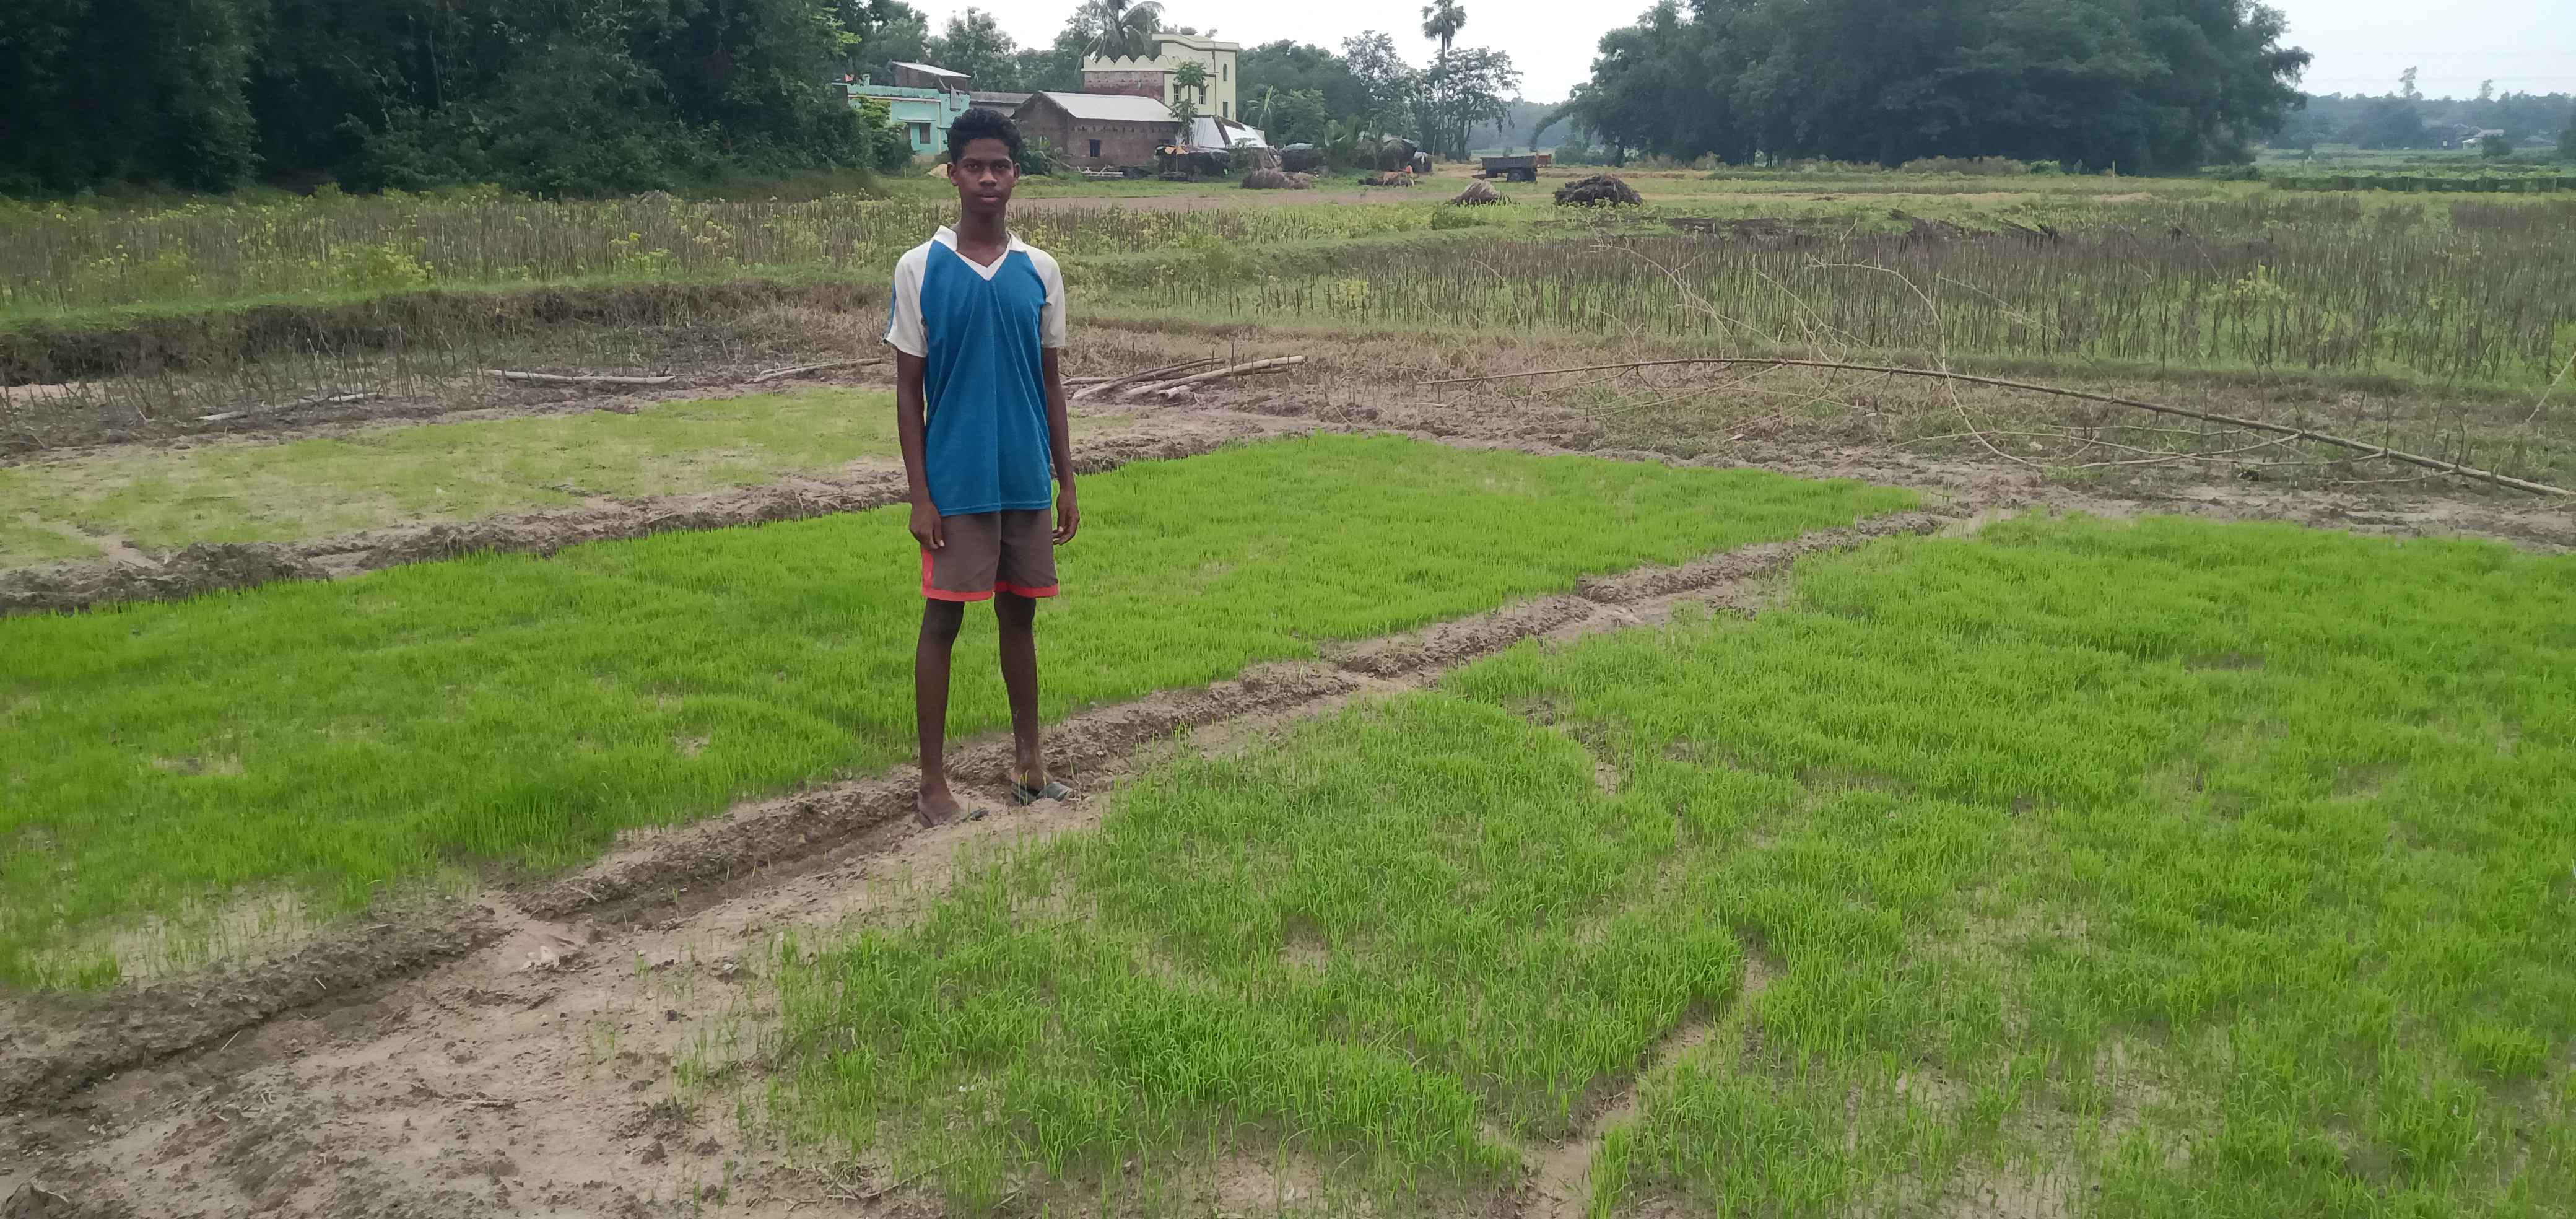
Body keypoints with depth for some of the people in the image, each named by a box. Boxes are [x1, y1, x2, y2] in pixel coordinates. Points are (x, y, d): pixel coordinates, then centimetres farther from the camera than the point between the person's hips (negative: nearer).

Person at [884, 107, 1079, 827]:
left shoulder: (1040, 270, 5)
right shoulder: (920, 269, -5)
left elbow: (1051, 381, 10)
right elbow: (908, 391, -4)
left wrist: (1066, 483, 8)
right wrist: (920, 494, -9)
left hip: (1027, 480, 4)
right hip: (957, 483, -3)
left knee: (1019, 613, 13)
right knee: (943, 620, 2)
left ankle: (1028, 759, 26)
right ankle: (933, 782, 11)